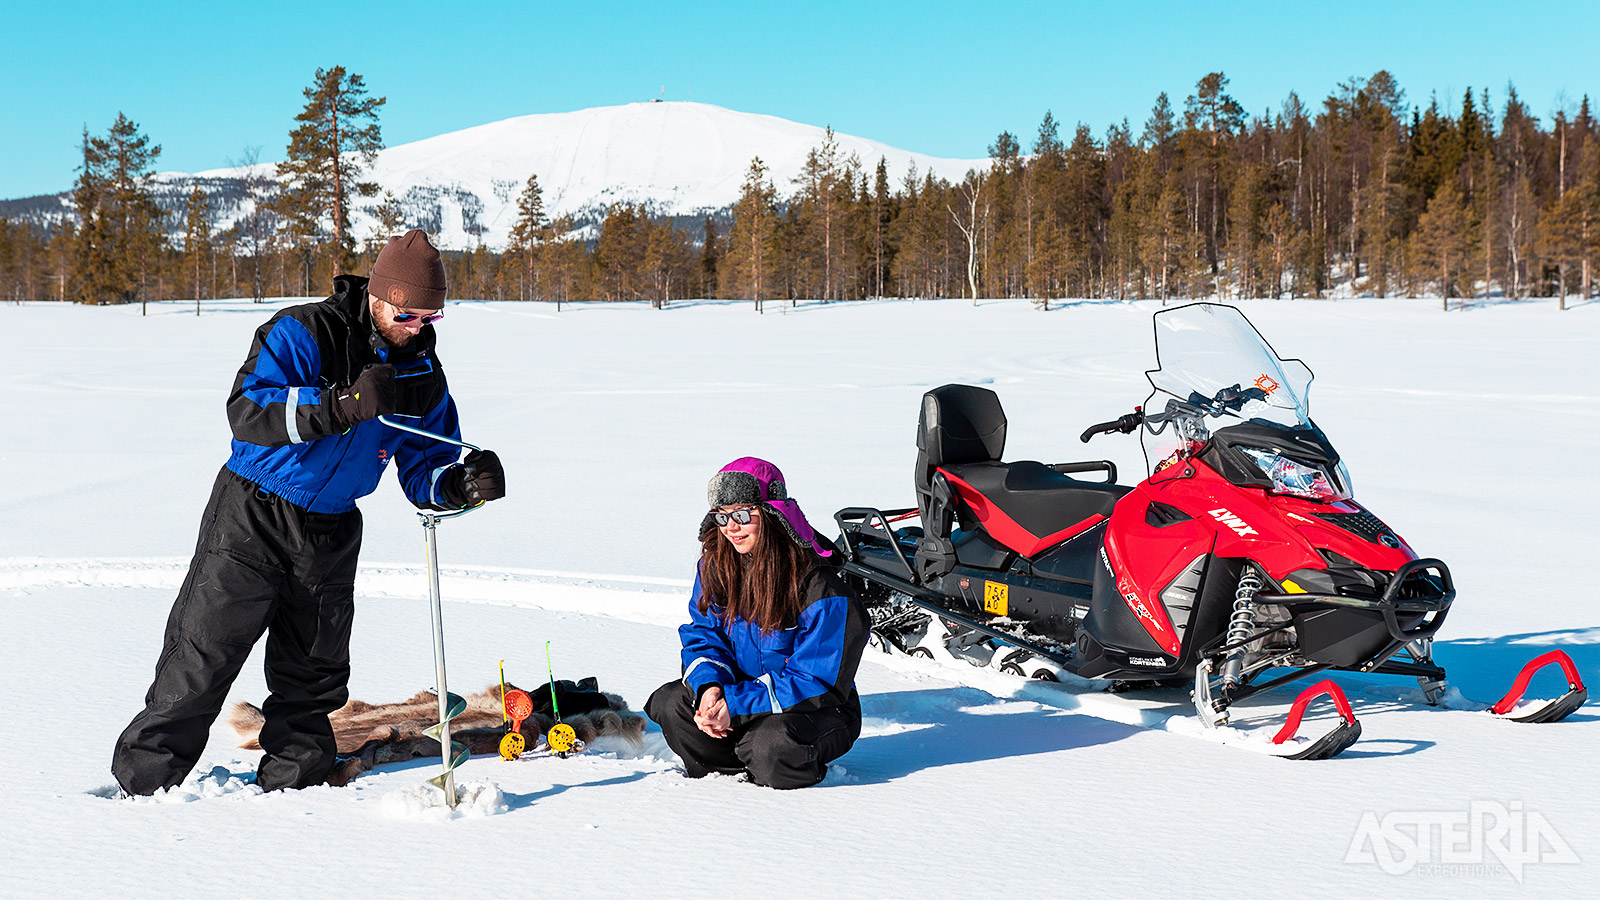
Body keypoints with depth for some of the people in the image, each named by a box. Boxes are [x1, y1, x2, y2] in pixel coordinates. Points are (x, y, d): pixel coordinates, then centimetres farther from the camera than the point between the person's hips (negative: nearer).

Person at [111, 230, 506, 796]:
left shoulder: (424, 375, 3)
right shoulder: (302, 334, -16)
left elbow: (423, 473, 5)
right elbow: (246, 413, -30)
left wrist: (464, 483, -19)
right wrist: (344, 404, -41)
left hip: (331, 536, 5)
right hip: (253, 515, -5)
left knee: (314, 675, 11)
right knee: (201, 658, -3)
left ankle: (291, 783, 26)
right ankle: (144, 782, 10)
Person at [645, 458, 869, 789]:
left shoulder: (820, 586, -22)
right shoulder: (716, 564, -2)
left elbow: (814, 681, -22)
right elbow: (703, 634, 4)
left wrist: (734, 704, -28)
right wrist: (710, 687, -20)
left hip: (816, 709, -5)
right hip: (741, 690, 5)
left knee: (774, 748, -36)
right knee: (669, 703, -18)